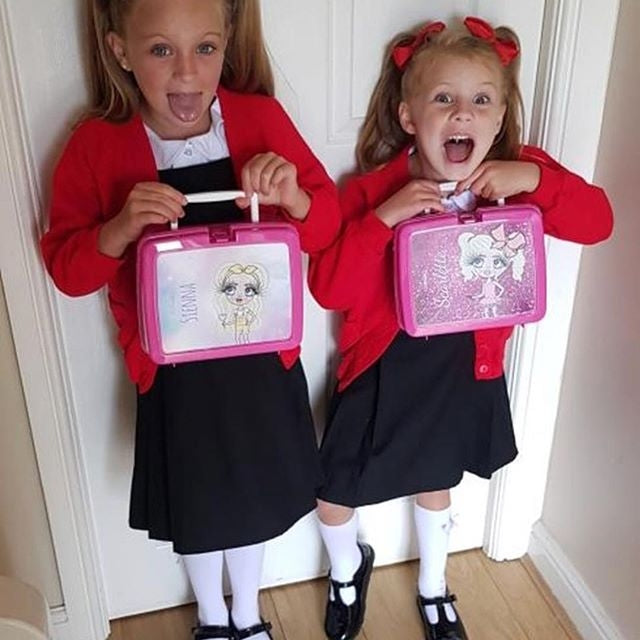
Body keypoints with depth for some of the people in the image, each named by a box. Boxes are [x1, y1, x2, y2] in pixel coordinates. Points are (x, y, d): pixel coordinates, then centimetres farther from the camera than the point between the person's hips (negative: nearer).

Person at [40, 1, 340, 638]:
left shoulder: (261, 119, -10)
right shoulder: (96, 144, -13)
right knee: (192, 501, 20)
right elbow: (65, 268, -9)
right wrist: (121, 228, -29)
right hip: (173, 365, 0)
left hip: (260, 353, 1)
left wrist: (294, 198, -25)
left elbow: (327, 224, -3)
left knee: (252, 491, 21)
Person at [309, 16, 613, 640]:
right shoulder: (373, 190, -17)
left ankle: (433, 587, 54)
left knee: (434, 483, 25)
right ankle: (347, 567, 47)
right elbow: (329, 289, -22)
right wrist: (383, 219, -34)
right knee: (335, 491, 10)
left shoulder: (515, 178, -9)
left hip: (466, 367, 2)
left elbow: (596, 221, -14)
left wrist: (535, 178, -28)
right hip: (384, 368, -2)